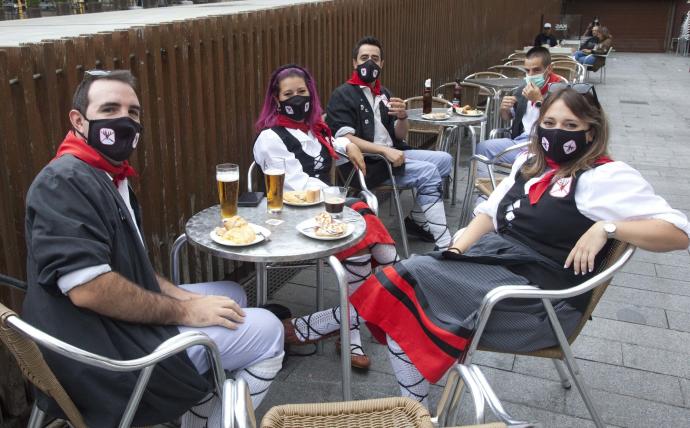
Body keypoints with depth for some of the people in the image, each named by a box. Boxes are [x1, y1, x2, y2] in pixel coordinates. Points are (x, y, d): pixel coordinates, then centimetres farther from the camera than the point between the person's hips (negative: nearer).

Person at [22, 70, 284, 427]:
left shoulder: (112, 179, 14)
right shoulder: (64, 182, -20)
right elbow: (87, 287, -29)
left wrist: (184, 297, 1)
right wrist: (184, 311, -20)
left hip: (124, 324, 11)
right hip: (105, 356, -11)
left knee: (231, 295, 23)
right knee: (266, 331, -8)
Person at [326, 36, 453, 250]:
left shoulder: (383, 93, 17)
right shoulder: (342, 95, -5)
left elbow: (400, 136, 12)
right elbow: (345, 140, -18)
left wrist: (402, 117, -11)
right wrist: (385, 150, -25)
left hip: (392, 153, 8)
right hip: (365, 164, -8)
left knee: (444, 160, -2)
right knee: (428, 172, -21)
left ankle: (417, 219, 7)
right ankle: (444, 244, -18)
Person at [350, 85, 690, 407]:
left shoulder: (606, 177, -6)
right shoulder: (531, 163, 16)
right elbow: (490, 212, 20)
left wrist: (606, 227, -24)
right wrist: (456, 251, 4)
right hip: (494, 257, 8)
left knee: (412, 279, -19)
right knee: (405, 277, -15)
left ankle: (414, 410, -2)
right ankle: (412, 406, -5)